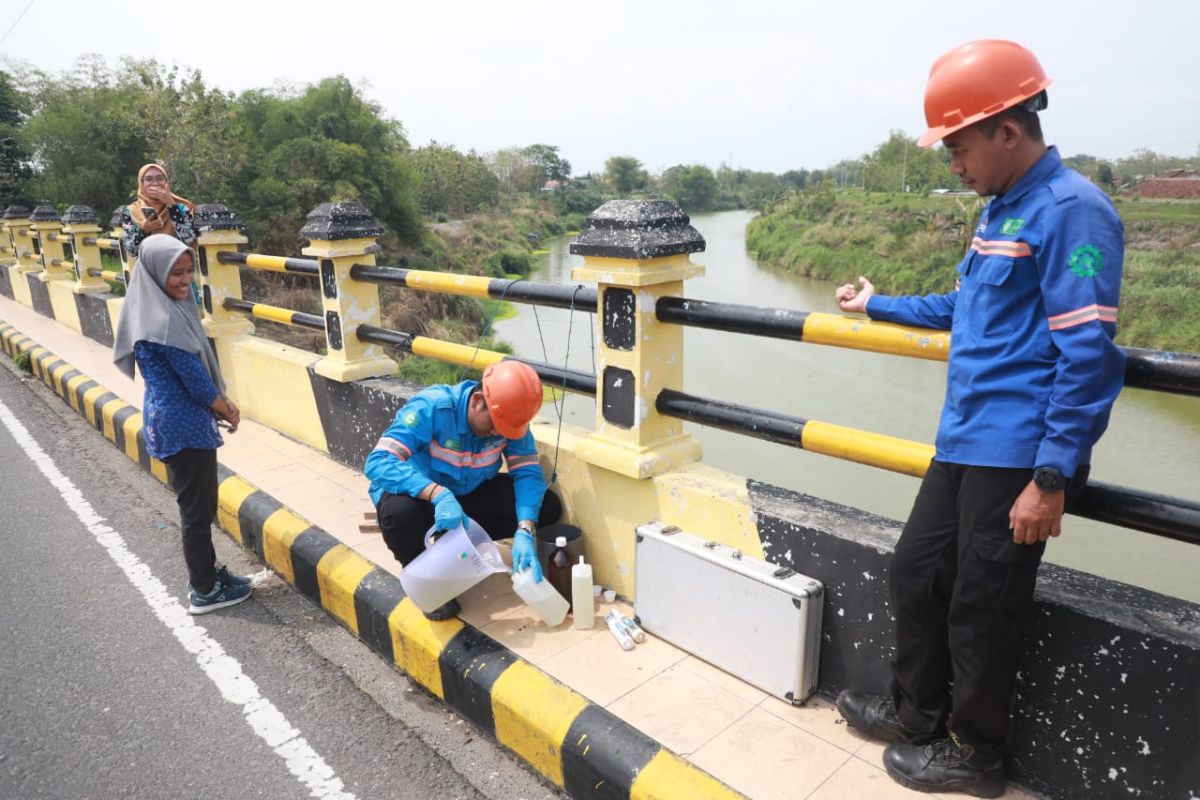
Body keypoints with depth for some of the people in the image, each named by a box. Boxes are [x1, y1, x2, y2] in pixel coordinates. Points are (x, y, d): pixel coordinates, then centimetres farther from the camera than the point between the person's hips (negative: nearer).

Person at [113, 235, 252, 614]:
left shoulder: (166, 308, 8)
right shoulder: (163, 319, -22)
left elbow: (194, 366, 14)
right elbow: (193, 376, -18)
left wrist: (221, 402, 7)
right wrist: (227, 410, -4)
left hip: (175, 419, 10)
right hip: (183, 423, -10)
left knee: (198, 504, 20)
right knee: (198, 508, 3)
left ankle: (205, 575, 33)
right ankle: (204, 591, 16)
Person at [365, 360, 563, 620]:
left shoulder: (509, 417, -17)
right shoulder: (431, 408, -31)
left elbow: (528, 473, -18)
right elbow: (378, 462, -38)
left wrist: (524, 533, -34)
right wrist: (438, 494, -52)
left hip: (469, 495, 5)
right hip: (420, 495, -4)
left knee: (548, 507, -12)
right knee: (400, 512, -40)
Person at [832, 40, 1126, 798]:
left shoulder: (1071, 210, -15)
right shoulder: (1003, 209, 14)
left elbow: (1089, 356, -20)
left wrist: (1051, 478, -22)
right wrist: (880, 304, 34)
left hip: (1017, 456, -9)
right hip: (966, 442, 9)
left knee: (983, 609, 4)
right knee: (916, 572, 17)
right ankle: (918, 711, 36)